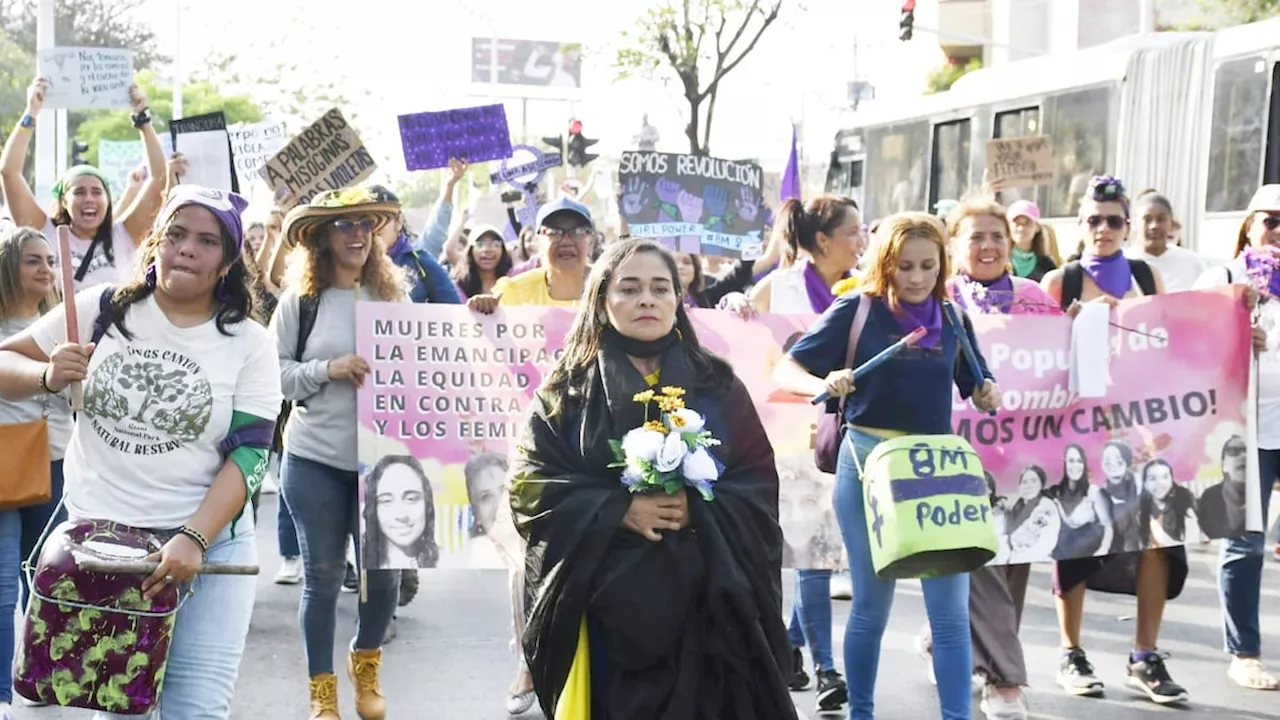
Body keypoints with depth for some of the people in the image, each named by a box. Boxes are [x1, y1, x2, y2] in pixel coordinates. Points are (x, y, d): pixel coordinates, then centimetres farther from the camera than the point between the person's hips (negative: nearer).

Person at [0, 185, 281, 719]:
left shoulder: (248, 344, -2)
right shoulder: (102, 310, 1)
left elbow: (248, 455, -8)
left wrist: (194, 539, -20)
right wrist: (48, 376, -17)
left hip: (212, 543, -1)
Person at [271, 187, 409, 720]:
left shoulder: (394, 295, 2)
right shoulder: (299, 301, -3)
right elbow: (273, 374, -3)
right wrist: (329, 369, -16)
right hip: (314, 460, -2)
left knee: (385, 571, 6)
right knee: (322, 576, 6)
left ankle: (365, 667, 34)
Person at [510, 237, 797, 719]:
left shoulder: (718, 387, 10)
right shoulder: (569, 389, 7)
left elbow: (760, 485, 4)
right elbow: (530, 486, -2)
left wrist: (698, 509, -15)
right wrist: (617, 510, -15)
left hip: (704, 604, 1)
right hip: (604, 606, -1)